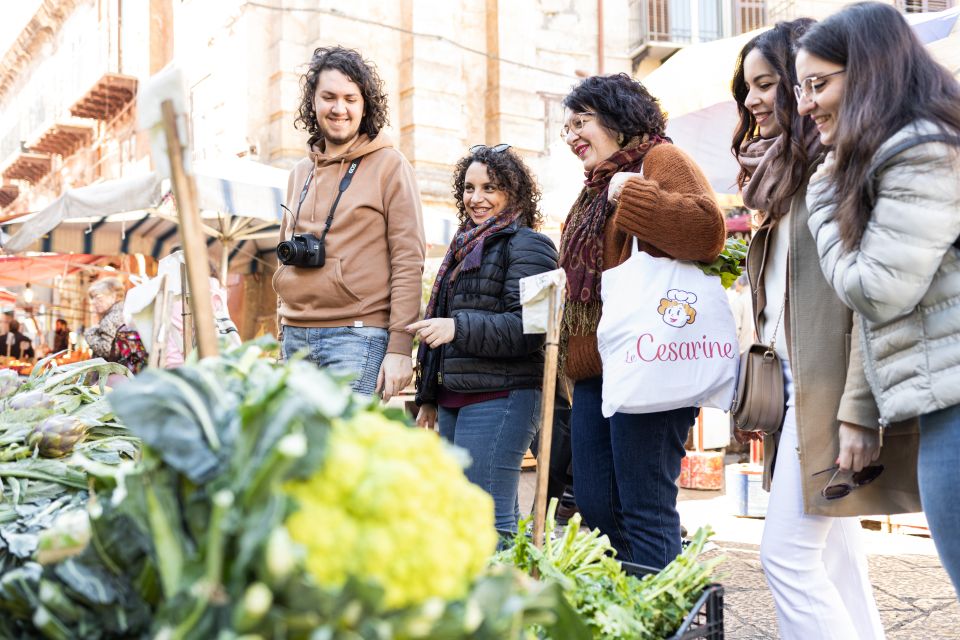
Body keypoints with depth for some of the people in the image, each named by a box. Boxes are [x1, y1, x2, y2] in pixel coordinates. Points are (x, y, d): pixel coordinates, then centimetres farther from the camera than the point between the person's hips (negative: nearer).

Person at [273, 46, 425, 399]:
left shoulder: (390, 166, -2)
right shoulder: (300, 173, 17)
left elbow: (408, 262, -8)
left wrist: (400, 347, -14)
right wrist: (284, 329, 16)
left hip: (358, 335, -6)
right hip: (296, 336, 6)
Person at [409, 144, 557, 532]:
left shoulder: (526, 245, -4)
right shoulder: (466, 246, 22)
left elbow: (527, 328, -16)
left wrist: (458, 328, -25)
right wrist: (429, 397, 25)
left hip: (498, 398, -9)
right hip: (455, 399, 9)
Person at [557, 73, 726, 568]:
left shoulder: (661, 160, -2)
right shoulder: (597, 186, 25)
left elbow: (707, 231, -21)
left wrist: (631, 194, -16)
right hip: (593, 367, 10)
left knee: (645, 509, -7)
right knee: (594, 507, 10)